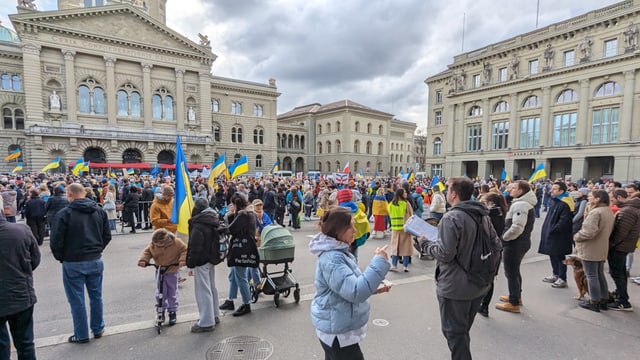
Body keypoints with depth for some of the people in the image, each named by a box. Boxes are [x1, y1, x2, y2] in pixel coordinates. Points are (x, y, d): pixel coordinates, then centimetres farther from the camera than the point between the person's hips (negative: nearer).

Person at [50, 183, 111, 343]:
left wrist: (61, 258, 7)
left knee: (77, 300, 9)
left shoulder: (64, 214, -13)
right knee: (96, 296, 16)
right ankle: (98, 329, 28)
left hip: (73, 263, -4)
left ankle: (81, 335, 21)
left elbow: (56, 242, -10)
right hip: (96, 261, 4)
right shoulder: (100, 211, 0)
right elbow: (107, 236, 4)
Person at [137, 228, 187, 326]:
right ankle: (161, 311, 21)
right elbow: (146, 252, -2)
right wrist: (143, 260, -20)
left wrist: (183, 260, -28)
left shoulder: (176, 242, -18)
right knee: (160, 293, 1)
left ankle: (172, 312, 21)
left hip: (172, 271, -2)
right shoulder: (152, 244, -9)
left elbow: (185, 250, -14)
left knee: (172, 293, 6)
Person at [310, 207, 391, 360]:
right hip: (337, 329, -9)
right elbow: (356, 292, -32)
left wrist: (373, 288, 1)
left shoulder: (338, 251, 4)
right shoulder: (332, 258, -27)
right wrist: (379, 262, -28)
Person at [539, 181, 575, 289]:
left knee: (559, 257, 2)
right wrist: (546, 229, 14)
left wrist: (552, 230, -20)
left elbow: (563, 221, -25)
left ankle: (562, 279, 14)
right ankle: (555, 275, 33)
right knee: (552, 255, 19)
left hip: (559, 236, -10)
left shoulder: (564, 204, -20)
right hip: (550, 234, 10)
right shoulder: (554, 201, 11)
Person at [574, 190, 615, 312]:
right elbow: (609, 229, 18)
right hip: (602, 249, 9)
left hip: (590, 250, -9)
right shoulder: (609, 211, 9)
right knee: (600, 274, 20)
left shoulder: (595, 212, -23)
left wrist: (576, 237, -11)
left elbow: (589, 232, -27)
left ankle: (594, 302, 12)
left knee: (591, 276, 2)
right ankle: (604, 300, 29)